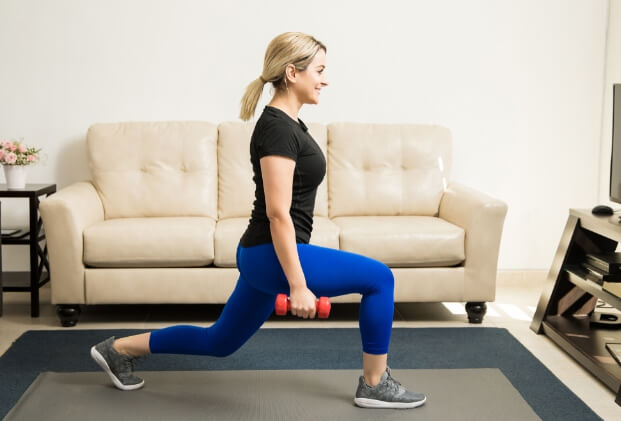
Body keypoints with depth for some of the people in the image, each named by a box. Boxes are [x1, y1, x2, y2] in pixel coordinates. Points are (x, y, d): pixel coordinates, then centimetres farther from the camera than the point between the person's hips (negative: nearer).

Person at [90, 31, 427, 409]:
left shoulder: (287, 123, 12)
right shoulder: (277, 128, -18)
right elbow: (278, 214, -22)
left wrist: (300, 272, 24)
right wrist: (298, 286, -21)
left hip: (265, 255, 10)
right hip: (272, 255, -10)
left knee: (220, 341, 20)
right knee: (379, 278, -7)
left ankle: (119, 349, 30)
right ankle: (375, 385, 6)